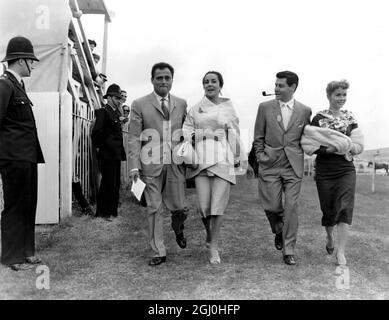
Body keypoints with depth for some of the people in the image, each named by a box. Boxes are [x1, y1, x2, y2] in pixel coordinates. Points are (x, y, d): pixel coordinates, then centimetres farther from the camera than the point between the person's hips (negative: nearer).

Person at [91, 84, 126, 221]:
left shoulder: (116, 113, 17)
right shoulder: (103, 112, -10)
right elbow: (96, 133, -18)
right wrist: (103, 146, -9)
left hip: (116, 155, 9)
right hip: (108, 155, -9)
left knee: (115, 184, 13)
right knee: (108, 184, -4)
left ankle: (112, 211, 22)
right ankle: (103, 212, 6)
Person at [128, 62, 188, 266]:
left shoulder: (181, 104, 11)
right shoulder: (140, 105, 3)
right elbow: (133, 138, 0)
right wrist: (134, 166, -8)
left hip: (175, 164, 2)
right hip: (151, 165, -1)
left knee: (179, 207, 4)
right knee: (154, 209, 4)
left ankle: (178, 229, 40)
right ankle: (159, 252, 16)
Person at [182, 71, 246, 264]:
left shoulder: (228, 108, 10)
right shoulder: (195, 109, 13)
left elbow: (234, 135, 13)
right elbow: (187, 130, 11)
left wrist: (236, 157, 15)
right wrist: (188, 139, -9)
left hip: (222, 158, -1)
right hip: (201, 158, 1)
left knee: (218, 204, -6)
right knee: (203, 205, -5)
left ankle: (213, 246, 8)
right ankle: (209, 234, 25)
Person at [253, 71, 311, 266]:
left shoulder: (305, 111, 4)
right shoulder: (265, 107, 3)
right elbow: (258, 137, 9)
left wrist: (299, 154, 5)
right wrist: (260, 156, 1)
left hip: (294, 166, 0)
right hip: (270, 165, 0)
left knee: (291, 208, -3)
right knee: (271, 206, 0)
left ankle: (288, 251, 9)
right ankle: (279, 232, 33)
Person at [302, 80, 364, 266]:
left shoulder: (350, 118, 7)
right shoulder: (318, 118, -2)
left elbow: (359, 146, 5)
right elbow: (309, 146, -7)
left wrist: (345, 146, -14)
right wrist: (328, 148, -21)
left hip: (346, 170, 1)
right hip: (324, 172, -1)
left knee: (344, 208, -10)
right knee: (329, 209, 8)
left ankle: (341, 252, -6)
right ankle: (330, 237, 39)